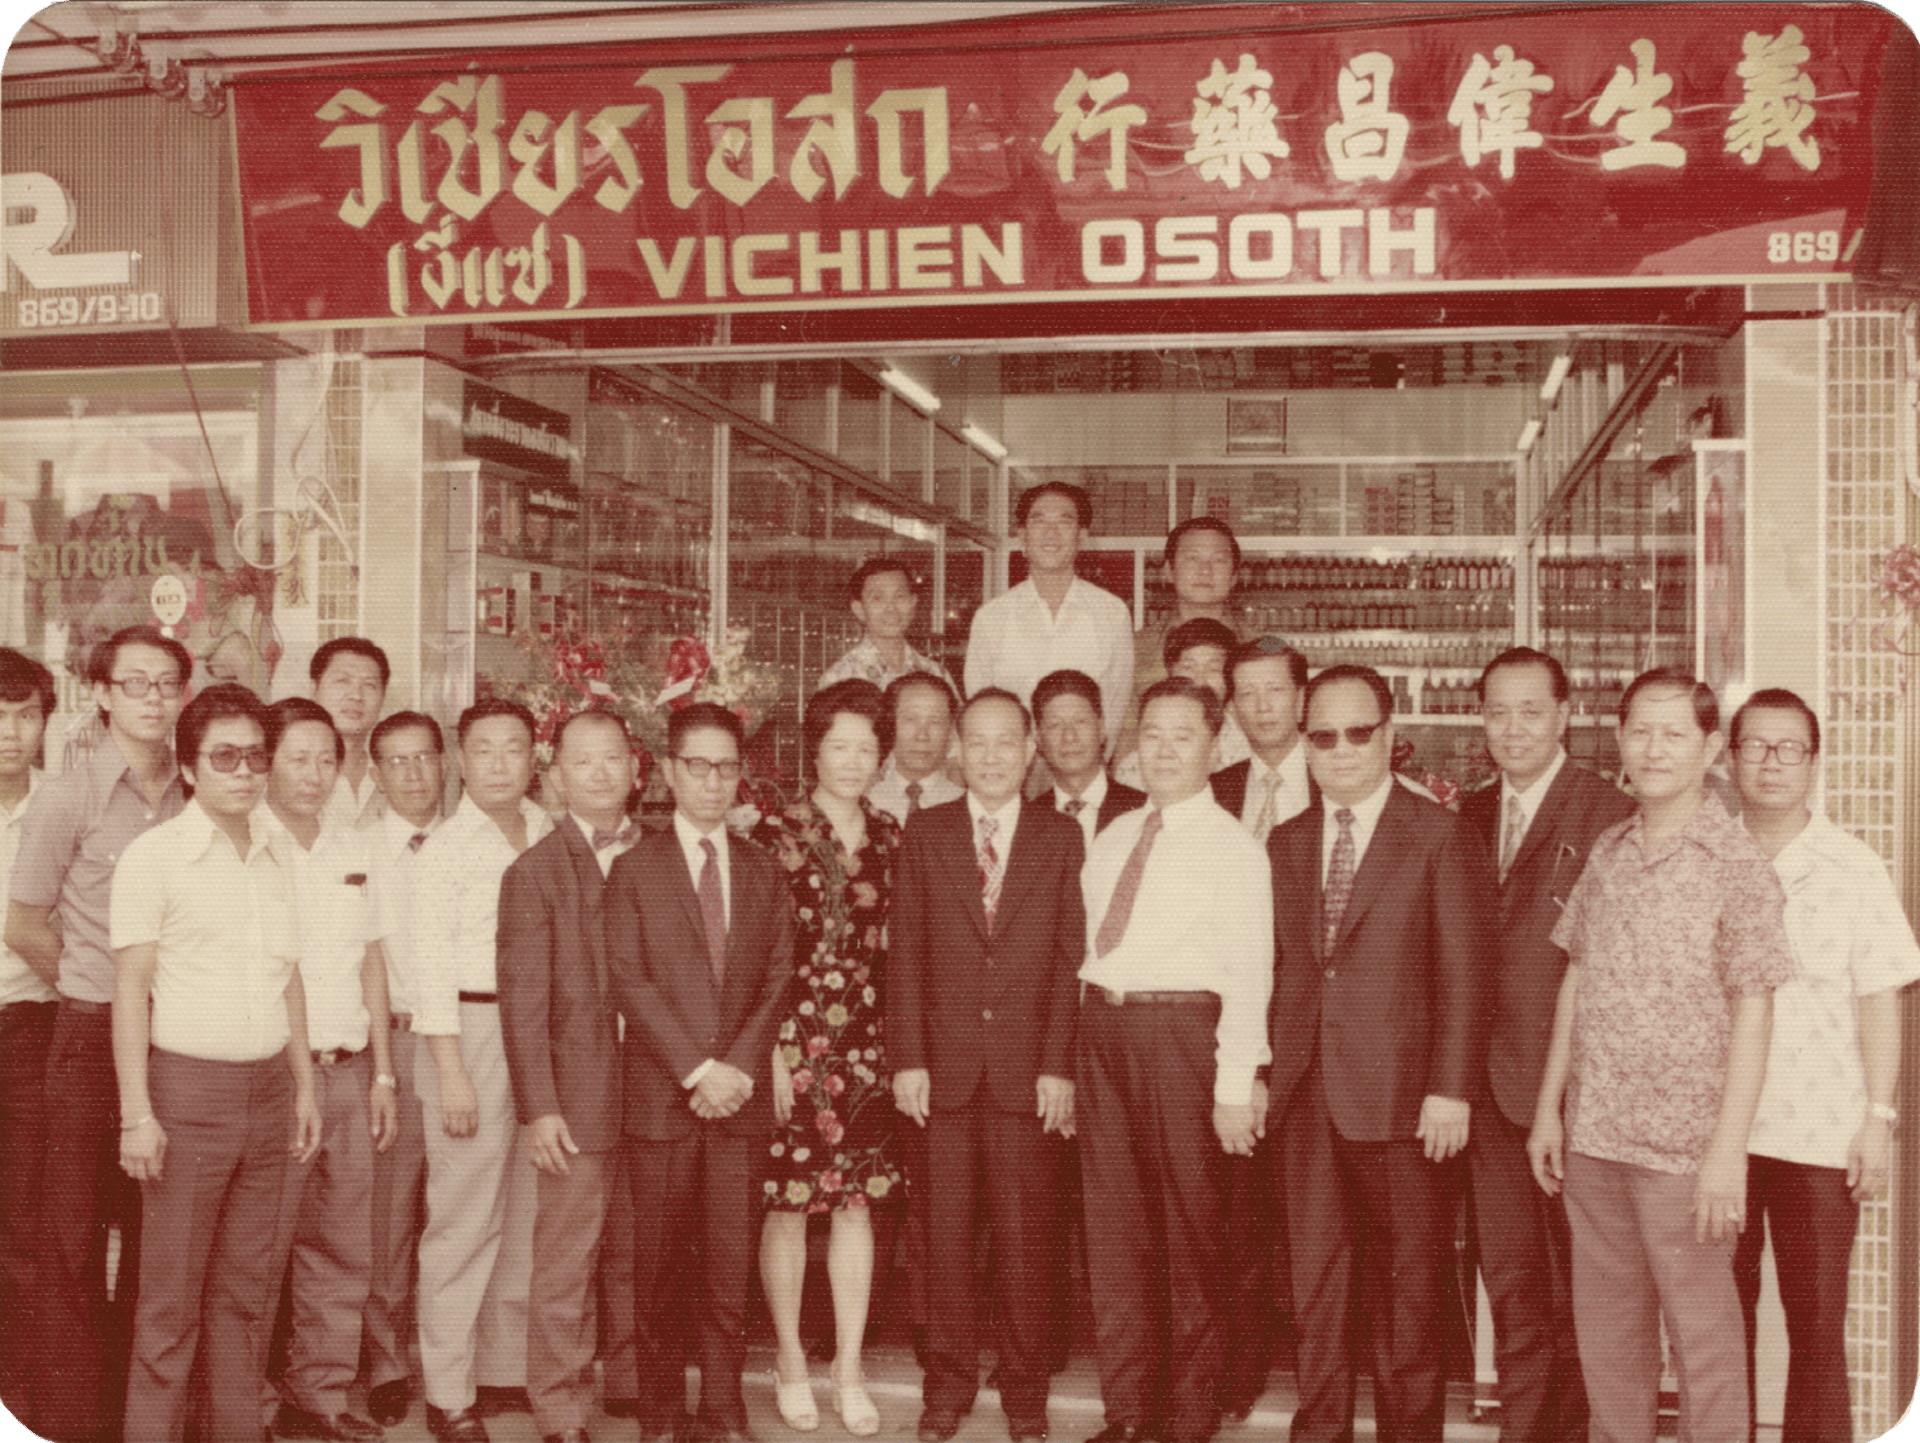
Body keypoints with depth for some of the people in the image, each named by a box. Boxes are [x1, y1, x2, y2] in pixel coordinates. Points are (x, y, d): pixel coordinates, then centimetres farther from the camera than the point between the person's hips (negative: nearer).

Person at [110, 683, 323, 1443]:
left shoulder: (274, 859, 11)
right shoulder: (153, 854, -6)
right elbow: (131, 987, -9)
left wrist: (304, 1086, 13)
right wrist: (137, 1113, -13)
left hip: (268, 1087, 5)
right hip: (188, 1087, -5)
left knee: (245, 1291, 12)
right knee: (171, 1300, 1)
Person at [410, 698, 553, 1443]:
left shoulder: (550, 836, 9)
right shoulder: (445, 848, -4)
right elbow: (429, 966, -8)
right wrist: (451, 1074, -12)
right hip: (473, 1030, -5)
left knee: (529, 1213, 11)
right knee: (464, 1220, -1)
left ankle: (510, 1362, 25)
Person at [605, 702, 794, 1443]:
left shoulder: (762, 871, 13)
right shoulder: (636, 868, 4)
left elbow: (777, 977, 7)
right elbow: (629, 980, -4)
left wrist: (738, 1066, -7)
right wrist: (696, 1069, -11)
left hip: (740, 1096, 2)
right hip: (662, 1095, -2)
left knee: (731, 1265, 3)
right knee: (656, 1269, 3)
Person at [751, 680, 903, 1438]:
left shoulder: (888, 836, 8)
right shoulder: (778, 833, -6)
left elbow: (891, 943, 13)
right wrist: (771, 1052, -11)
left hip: (866, 1042, 4)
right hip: (793, 1039, -4)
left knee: (858, 1200, 8)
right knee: (788, 1202, 4)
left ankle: (850, 1367, 19)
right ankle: (790, 1359, 21)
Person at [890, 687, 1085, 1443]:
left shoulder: (1061, 837, 4)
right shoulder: (926, 833, 7)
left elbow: (1071, 958, 0)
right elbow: (906, 952, 4)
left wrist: (1059, 1065, -7)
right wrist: (907, 1057, -4)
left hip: (1028, 1071, -1)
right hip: (944, 1068, 1)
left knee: (1026, 1237, 5)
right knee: (946, 1233, 7)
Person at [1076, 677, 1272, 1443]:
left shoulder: (1233, 848, -5)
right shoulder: (1112, 838, 13)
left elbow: (1247, 972, -10)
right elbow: (1090, 945, 14)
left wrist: (1235, 1085, -15)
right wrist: (1066, 1061, 9)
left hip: (1180, 1029, -6)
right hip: (1101, 1026, 6)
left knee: (1189, 1227, 3)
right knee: (1113, 1222, 10)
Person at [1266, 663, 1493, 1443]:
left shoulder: (1439, 836, -2)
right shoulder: (1286, 843, 12)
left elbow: (1464, 973, -6)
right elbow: (1272, 967, 11)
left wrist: (1452, 1089, -12)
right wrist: (1257, 1071, 4)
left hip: (1399, 1098, -4)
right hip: (1305, 1094, 4)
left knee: (1407, 1283, 6)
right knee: (1314, 1278, 10)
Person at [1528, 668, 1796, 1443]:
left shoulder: (1737, 863, -8)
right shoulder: (1608, 851, 7)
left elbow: (1752, 1015, -11)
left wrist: (1728, 1150, -15)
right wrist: (1549, 1107, 9)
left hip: (1684, 1144, -5)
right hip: (1594, 1134, 5)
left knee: (1702, 1334, 5)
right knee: (1607, 1326, 15)